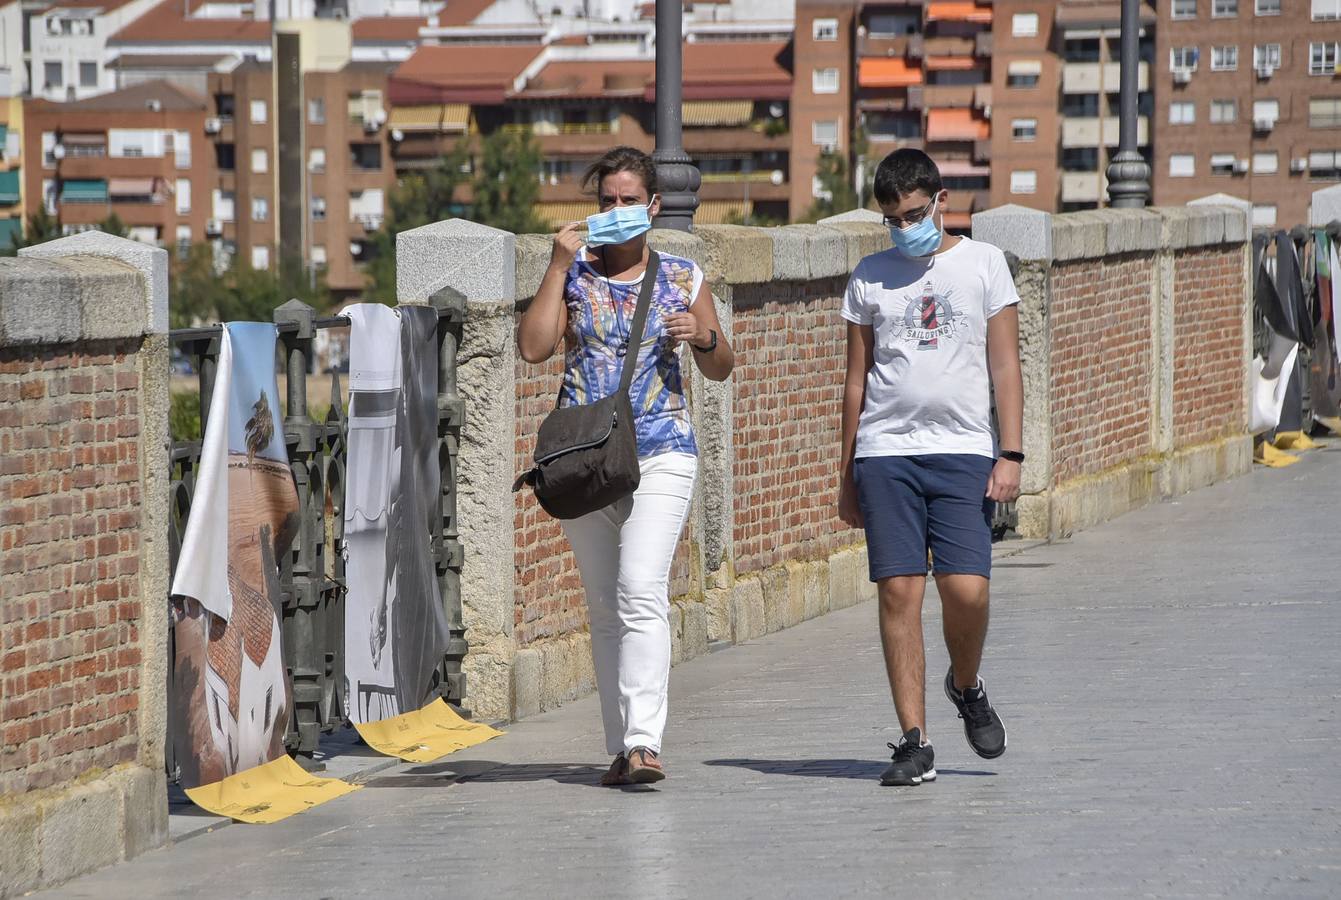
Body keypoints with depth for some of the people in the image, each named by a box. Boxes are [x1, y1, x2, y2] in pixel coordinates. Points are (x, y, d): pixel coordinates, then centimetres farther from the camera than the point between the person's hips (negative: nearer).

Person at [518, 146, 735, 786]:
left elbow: (721, 370, 15)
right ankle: (621, 748, 10)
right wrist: (558, 266, -8)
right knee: (604, 607, 5)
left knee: (641, 592, -19)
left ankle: (644, 743, -26)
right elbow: (533, 347, -7)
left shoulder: (682, 278, 8)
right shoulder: (574, 275, 8)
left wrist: (703, 339, -7)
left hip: (660, 455, -2)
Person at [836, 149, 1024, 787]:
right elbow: (856, 379, 15)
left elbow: (1005, 365, 6)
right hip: (885, 452, 1)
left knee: (966, 589, -12)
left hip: (962, 450, -1)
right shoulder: (871, 277, 11)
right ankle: (914, 741, -2)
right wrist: (847, 476, 13)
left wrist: (1010, 454, -3)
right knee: (899, 591, -5)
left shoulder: (982, 263, 8)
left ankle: (966, 687, 19)